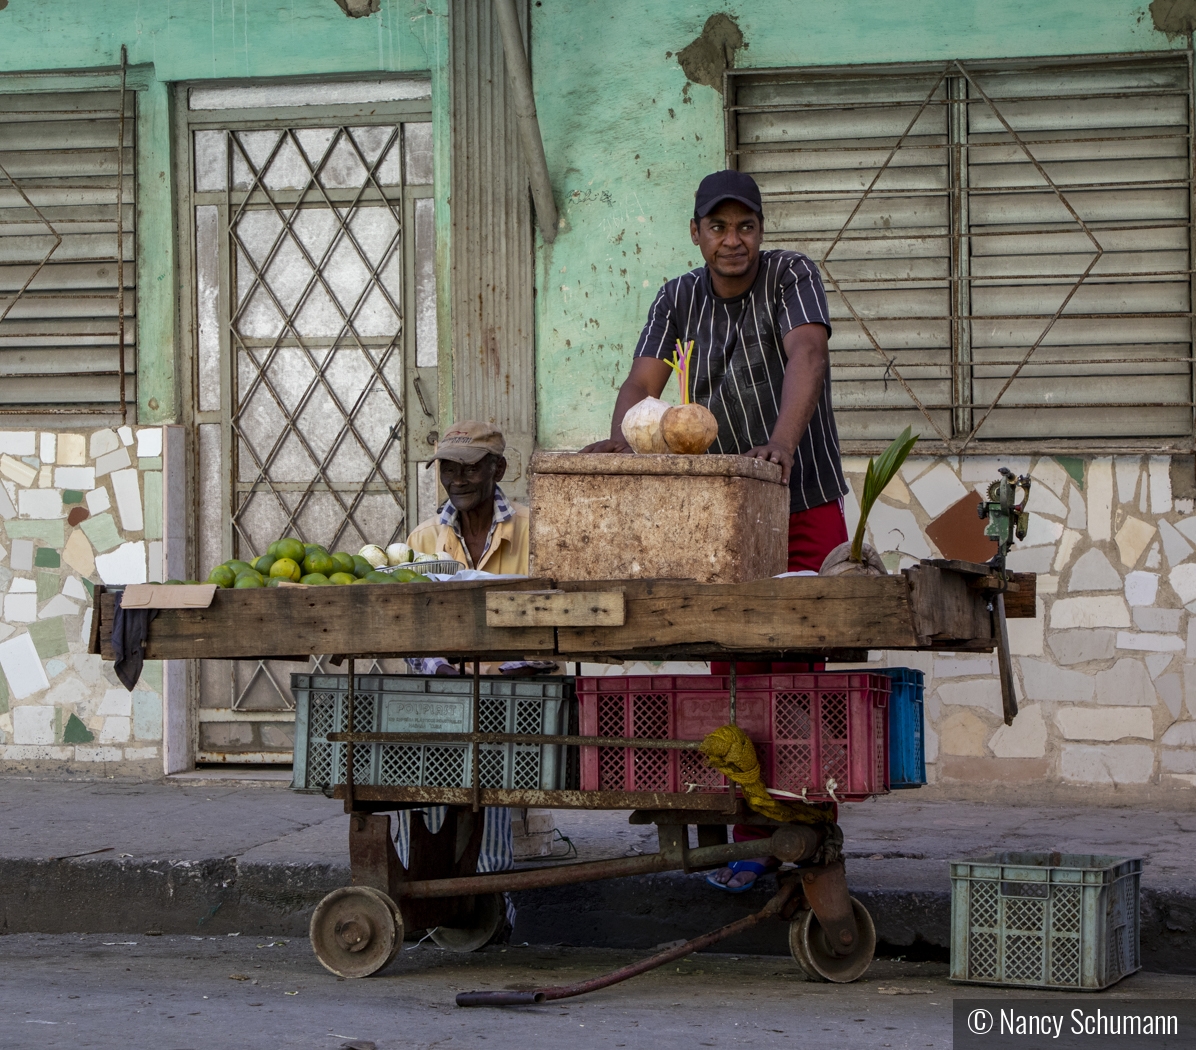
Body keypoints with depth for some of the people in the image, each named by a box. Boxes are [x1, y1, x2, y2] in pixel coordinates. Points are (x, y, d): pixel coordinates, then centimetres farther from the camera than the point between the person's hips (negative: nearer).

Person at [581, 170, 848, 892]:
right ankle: (754, 843, 4)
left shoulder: (791, 276, -6)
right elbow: (644, 380, -5)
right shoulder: (679, 299, 6)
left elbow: (808, 356, -23)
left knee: (799, 674, -6)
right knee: (735, 677, 0)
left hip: (806, 506, -3)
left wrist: (782, 442, -40)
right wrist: (621, 439, -28)